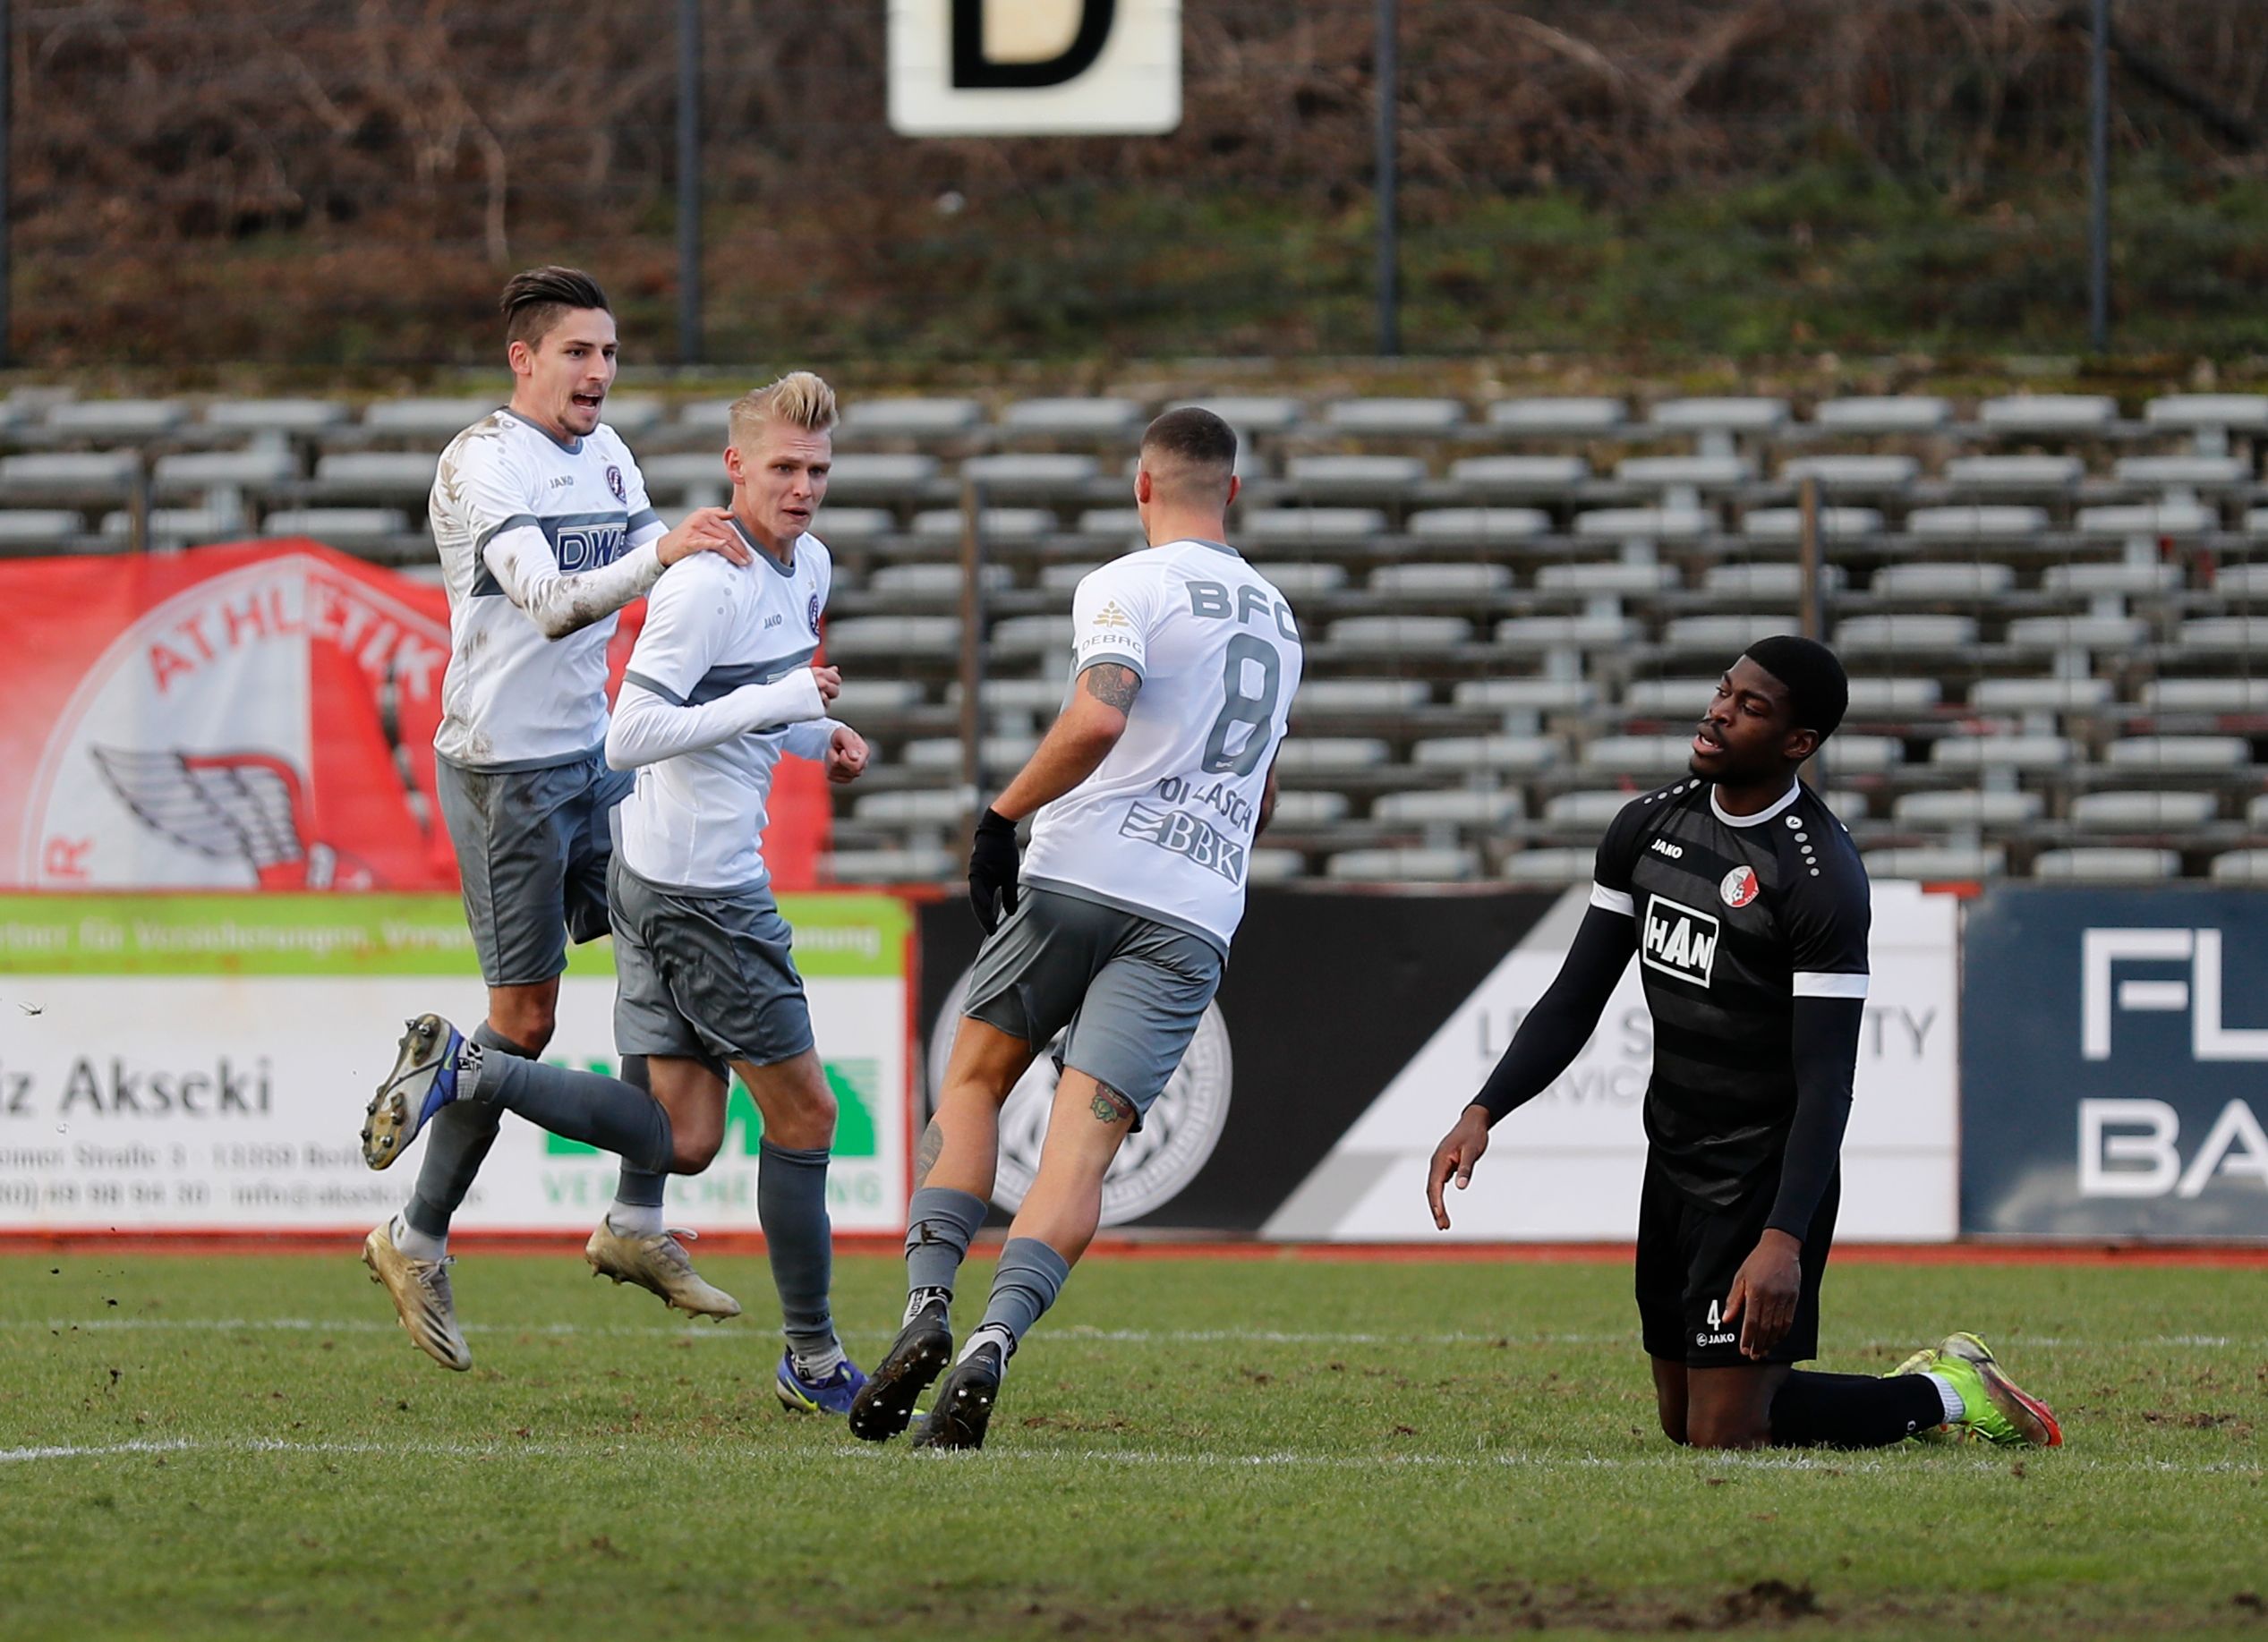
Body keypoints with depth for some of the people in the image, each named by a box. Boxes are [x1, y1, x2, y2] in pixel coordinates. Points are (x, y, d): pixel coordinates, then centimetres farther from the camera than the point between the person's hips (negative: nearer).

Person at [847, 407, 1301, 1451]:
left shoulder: (1129, 586, -1)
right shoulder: (1275, 619, 21)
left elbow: (1100, 716, -21)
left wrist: (1003, 815, -12)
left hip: (1081, 872, -4)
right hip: (1196, 915, 4)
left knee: (972, 1085, 14)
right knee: (1080, 1151, -6)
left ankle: (927, 1306, -4)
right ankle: (992, 1345, -27)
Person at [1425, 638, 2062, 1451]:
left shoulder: (1821, 878, -18)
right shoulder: (1649, 826, 5)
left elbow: (1825, 1082, -21)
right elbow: (1575, 999, 9)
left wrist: (1783, 1239, -30)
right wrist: (1482, 1114, -4)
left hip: (1764, 1169, -8)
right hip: (1674, 1160, 8)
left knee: (1723, 1432, -11)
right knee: (1684, 1421, 13)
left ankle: (1943, 1395, 10)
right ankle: (1933, 1386, 27)